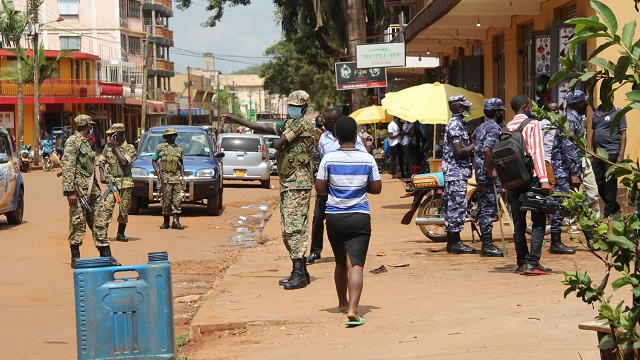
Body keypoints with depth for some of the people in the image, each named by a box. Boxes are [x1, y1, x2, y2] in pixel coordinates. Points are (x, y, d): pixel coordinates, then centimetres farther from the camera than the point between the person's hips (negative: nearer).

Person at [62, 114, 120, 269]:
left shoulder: (86, 142, 19)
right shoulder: (73, 142, -9)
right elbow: (67, 167, -16)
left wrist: (96, 186, 21)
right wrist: (70, 191, -21)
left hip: (92, 188, 9)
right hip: (79, 188, -9)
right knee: (78, 223, -3)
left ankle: (106, 256, 10)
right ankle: (75, 258, 4)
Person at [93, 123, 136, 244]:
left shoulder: (129, 148, -2)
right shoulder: (108, 146, 8)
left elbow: (124, 162, -17)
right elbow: (102, 161, 15)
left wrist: (115, 147, -12)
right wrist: (102, 175, -1)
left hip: (125, 182, -1)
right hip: (111, 181, 1)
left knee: (124, 210, 5)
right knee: (106, 208, -11)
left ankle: (121, 233, 20)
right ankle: (101, 234, -16)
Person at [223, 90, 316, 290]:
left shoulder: (303, 123, -10)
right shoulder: (288, 124, 20)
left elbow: (278, 144, -15)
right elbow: (263, 127, 26)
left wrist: (277, 143, 9)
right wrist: (238, 120, 27)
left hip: (298, 183, -10)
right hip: (287, 183, 10)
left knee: (294, 227, -14)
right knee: (288, 229, 11)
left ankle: (299, 274, -16)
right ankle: (301, 272, 15)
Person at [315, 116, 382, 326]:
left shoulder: (328, 159, -6)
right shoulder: (367, 159, -4)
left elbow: (320, 188, -3)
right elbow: (376, 189, 1)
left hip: (334, 216, 2)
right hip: (360, 217, -1)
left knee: (340, 263, 20)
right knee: (356, 264, -7)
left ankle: (343, 303, 37)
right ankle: (352, 309, -23)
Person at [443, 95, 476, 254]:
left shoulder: (457, 123, 17)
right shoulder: (456, 125, -15)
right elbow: (460, 151, -21)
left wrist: (472, 143, 6)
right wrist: (475, 146, -9)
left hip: (454, 171, 11)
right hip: (456, 171, -11)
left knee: (451, 205, 11)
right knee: (457, 205, -8)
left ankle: (451, 242, 15)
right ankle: (455, 243, -5)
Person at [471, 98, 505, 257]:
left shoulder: (482, 126, 14)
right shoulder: (494, 128, -15)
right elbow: (487, 150, -28)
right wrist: (491, 171, -21)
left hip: (480, 172, 10)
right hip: (489, 176, -10)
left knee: (483, 208, 12)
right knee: (489, 209, -7)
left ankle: (486, 244, 17)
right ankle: (487, 245, -6)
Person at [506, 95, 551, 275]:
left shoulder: (507, 128, 11)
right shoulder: (532, 124, -4)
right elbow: (537, 152, -13)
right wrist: (543, 178, -17)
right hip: (531, 178, -5)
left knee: (519, 224, 9)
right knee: (538, 222, -3)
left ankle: (521, 263, 10)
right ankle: (532, 263, -13)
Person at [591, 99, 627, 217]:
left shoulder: (618, 113, -2)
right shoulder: (596, 113, 15)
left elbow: (623, 135, -5)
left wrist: (621, 155, -12)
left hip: (611, 153, -6)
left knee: (610, 184, -2)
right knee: (599, 183, 10)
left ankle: (608, 214, 6)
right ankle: (615, 207, 26)